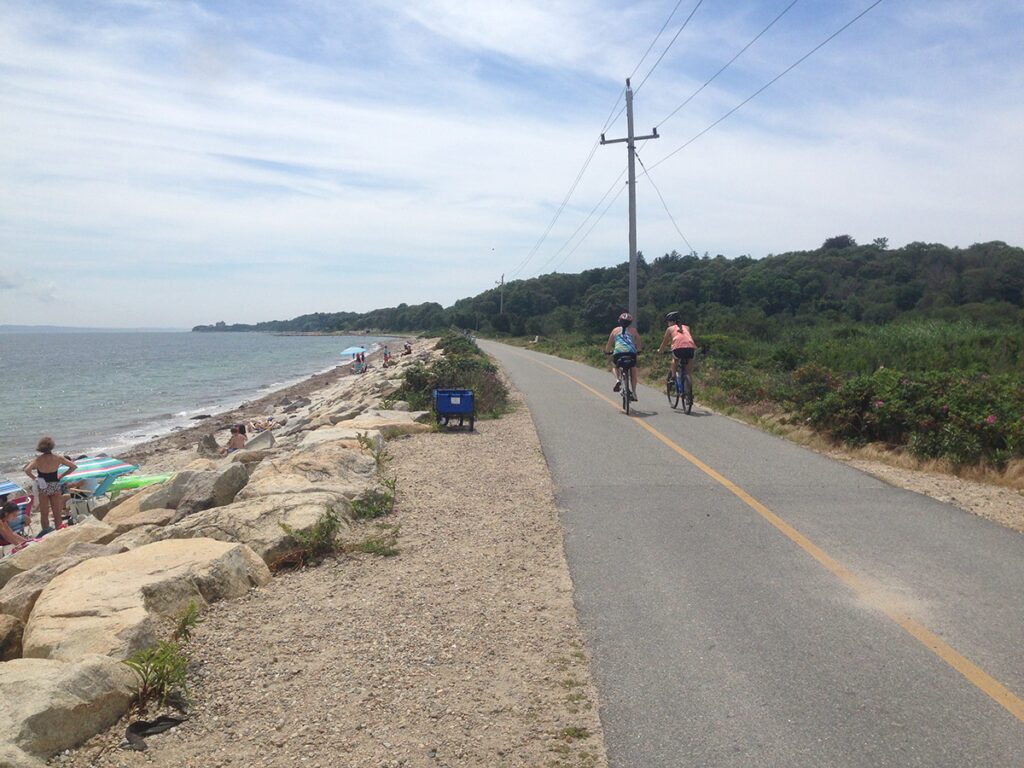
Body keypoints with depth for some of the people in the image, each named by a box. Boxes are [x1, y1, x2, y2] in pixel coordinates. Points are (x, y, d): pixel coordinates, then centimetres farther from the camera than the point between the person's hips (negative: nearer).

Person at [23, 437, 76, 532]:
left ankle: (46, 532, 14)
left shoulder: (38, 459, -12)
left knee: (44, 513, 11)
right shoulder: (58, 458, -8)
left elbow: (27, 470, -26)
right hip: (55, 486, 1)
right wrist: (62, 475, 2)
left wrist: (33, 477, -9)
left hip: (42, 487, -1)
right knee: (57, 513, 9)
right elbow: (74, 466, -5)